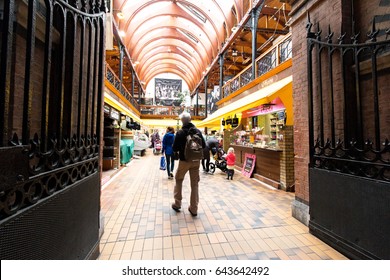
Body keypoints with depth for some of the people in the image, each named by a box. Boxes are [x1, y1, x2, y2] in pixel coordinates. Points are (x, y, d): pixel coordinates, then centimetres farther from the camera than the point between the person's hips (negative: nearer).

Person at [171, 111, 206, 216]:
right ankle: (194, 209, 19)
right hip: (196, 161, 3)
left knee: (178, 180, 20)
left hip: (184, 161, -2)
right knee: (195, 184, 11)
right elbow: (204, 145, 2)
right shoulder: (198, 131, -2)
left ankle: (177, 204, 28)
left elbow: (175, 149, -9)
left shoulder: (180, 132, -11)